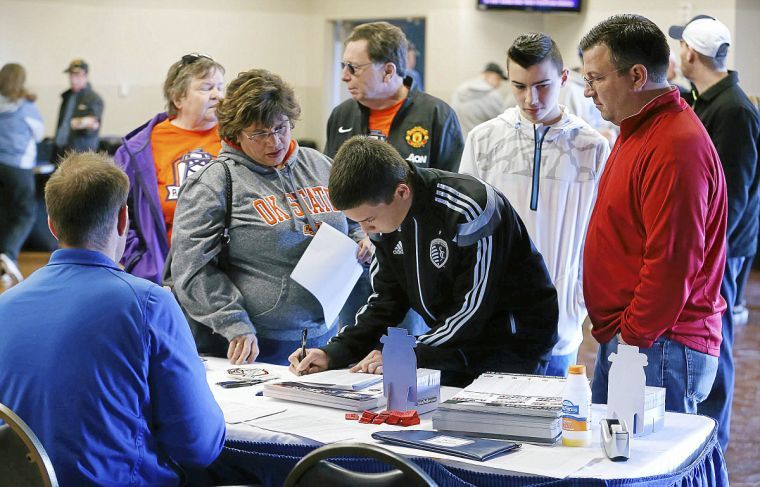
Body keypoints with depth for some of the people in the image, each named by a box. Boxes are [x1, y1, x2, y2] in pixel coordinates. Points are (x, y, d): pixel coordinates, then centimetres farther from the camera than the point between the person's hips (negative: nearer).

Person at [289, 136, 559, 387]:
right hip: (455, 341, 7)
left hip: (516, 341, -7)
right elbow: (386, 301, 5)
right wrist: (334, 353, -8)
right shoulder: (384, 211, -2)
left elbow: (473, 309, -24)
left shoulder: (470, 210, -26)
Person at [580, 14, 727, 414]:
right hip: (624, 338, 10)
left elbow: (671, 264, -22)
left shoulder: (676, 148, -18)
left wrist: (634, 341, -15)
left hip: (656, 349, -10)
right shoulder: (638, 132, 17)